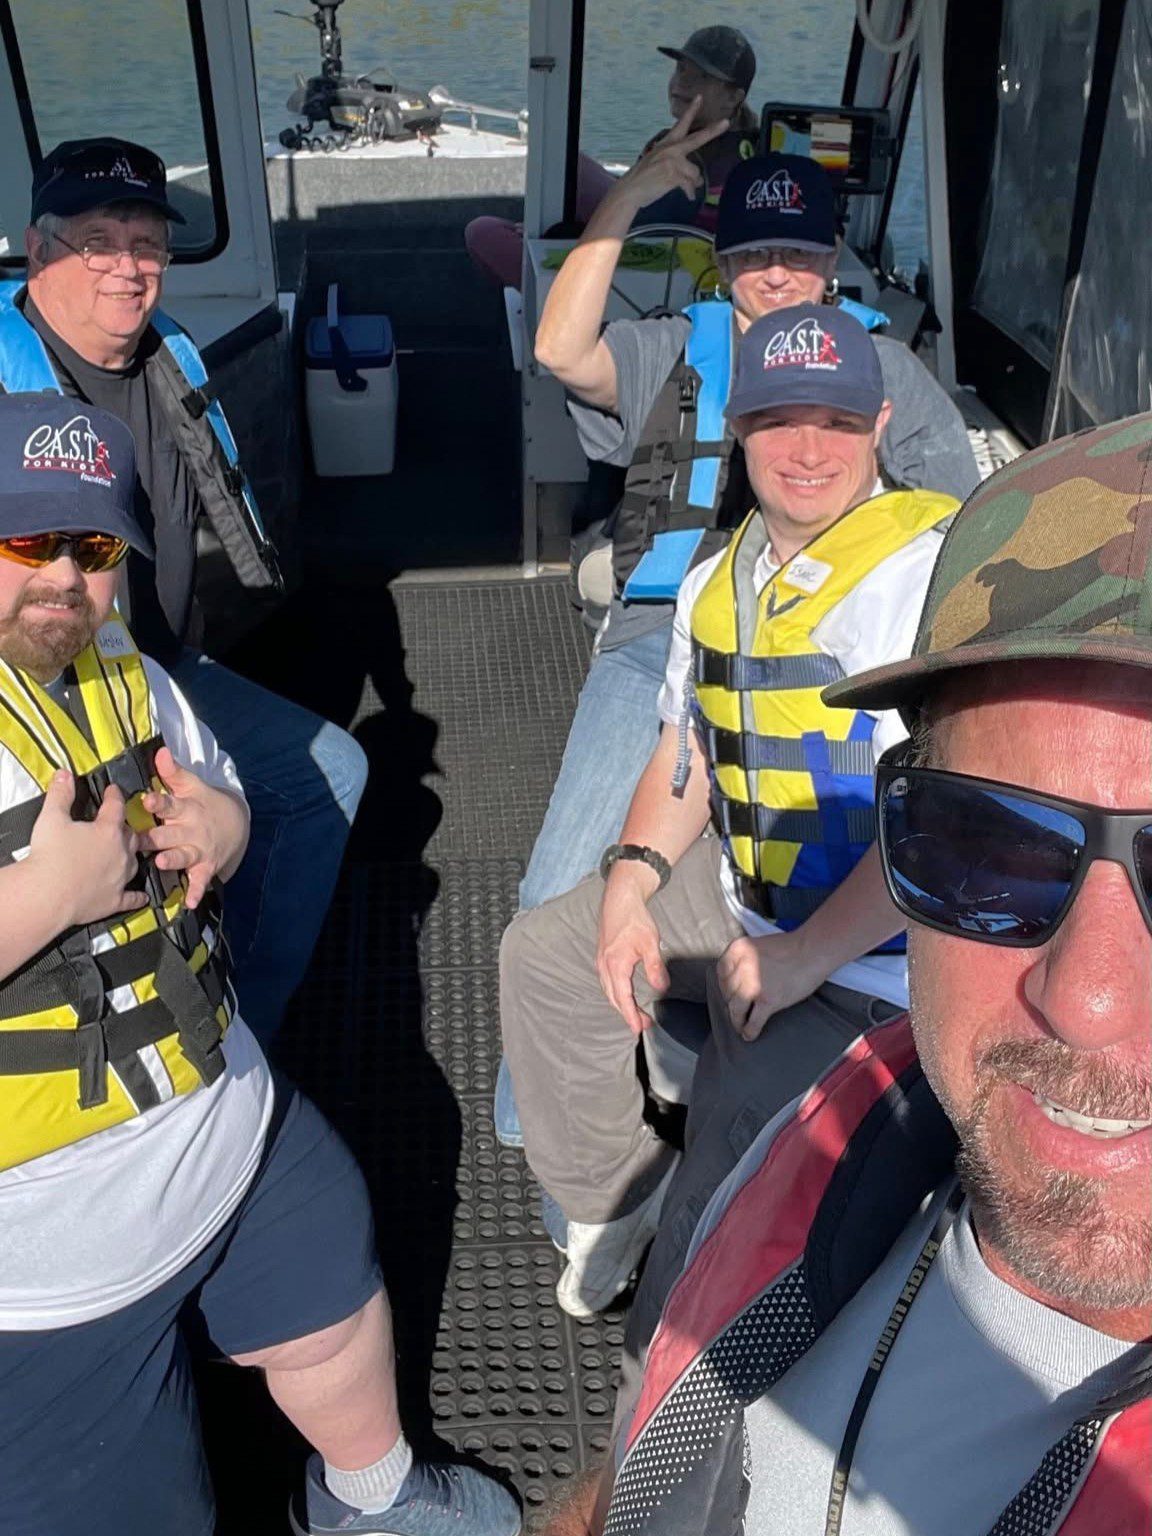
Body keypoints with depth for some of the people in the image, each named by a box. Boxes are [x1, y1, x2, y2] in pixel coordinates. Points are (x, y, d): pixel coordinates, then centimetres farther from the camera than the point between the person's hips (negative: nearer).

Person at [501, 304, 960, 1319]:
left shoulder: (934, 570, -20)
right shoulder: (720, 581, 6)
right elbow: (685, 752, 14)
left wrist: (805, 956, -22)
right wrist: (632, 880, -2)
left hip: (871, 956, -8)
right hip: (736, 892, 8)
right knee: (543, 954, 12)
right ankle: (616, 1200, 31)